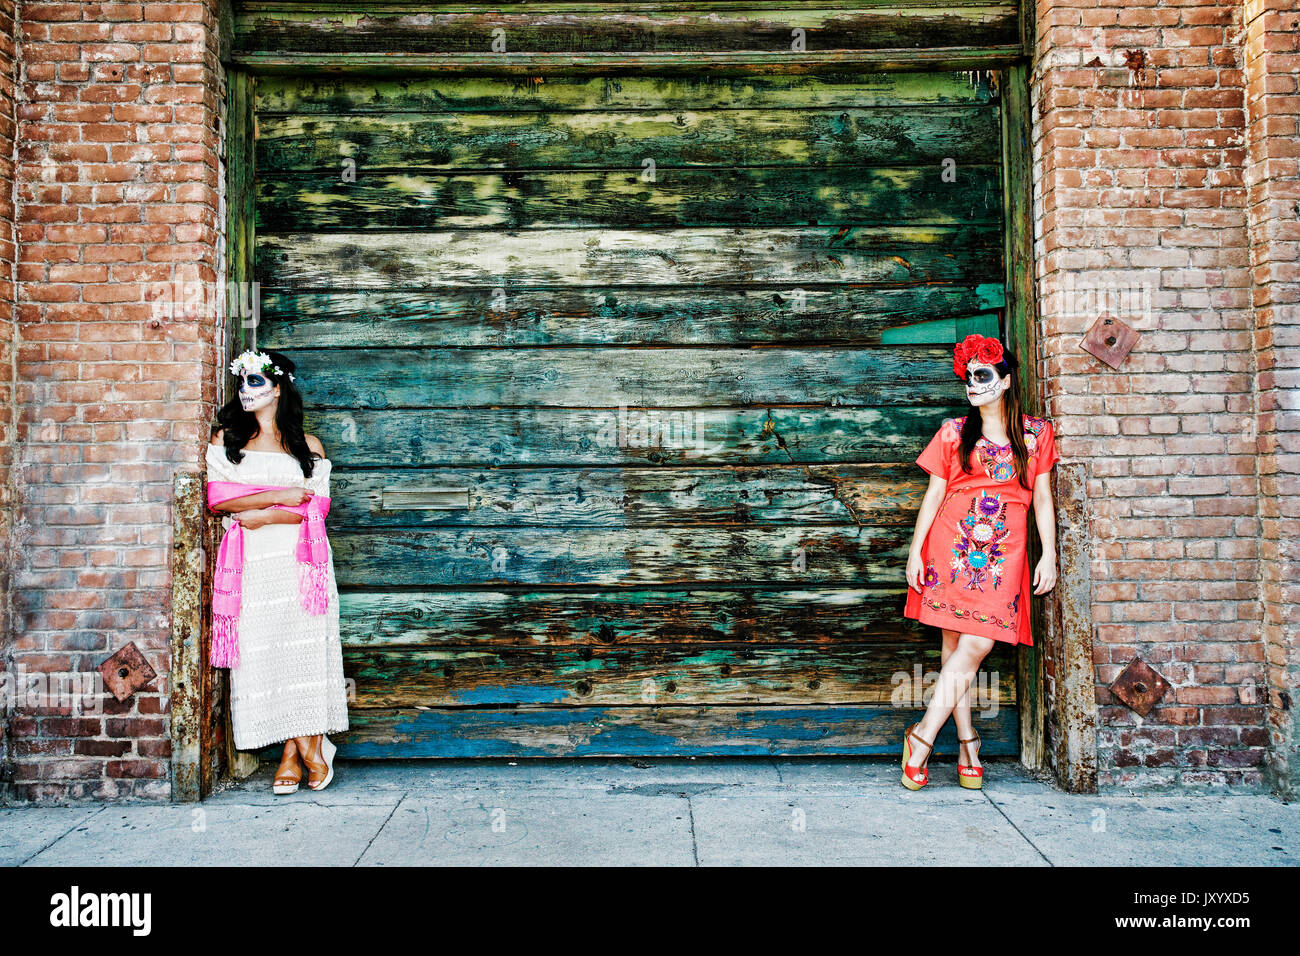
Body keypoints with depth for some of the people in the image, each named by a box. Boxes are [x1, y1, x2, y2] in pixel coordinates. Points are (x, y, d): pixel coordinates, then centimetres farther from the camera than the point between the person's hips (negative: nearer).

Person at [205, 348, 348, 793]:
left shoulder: (308, 446, 11)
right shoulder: (225, 439, 12)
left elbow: (317, 507, 3)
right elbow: (217, 498, 0)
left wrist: (265, 516, -10)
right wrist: (280, 496, -7)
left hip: (299, 560, -1)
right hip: (252, 564, 1)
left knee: (305, 647, -7)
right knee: (262, 650, -2)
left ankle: (307, 745, 5)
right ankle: (295, 750, 5)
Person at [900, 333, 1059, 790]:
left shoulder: (1036, 433, 11)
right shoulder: (953, 432, 9)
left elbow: (1042, 497, 12)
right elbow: (933, 493, 8)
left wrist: (1049, 554, 4)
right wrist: (915, 550, 2)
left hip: (1003, 553, 0)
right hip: (952, 547, 0)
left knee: (977, 644, -12)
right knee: (956, 644, -1)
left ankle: (924, 734, -3)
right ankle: (966, 742, 9)